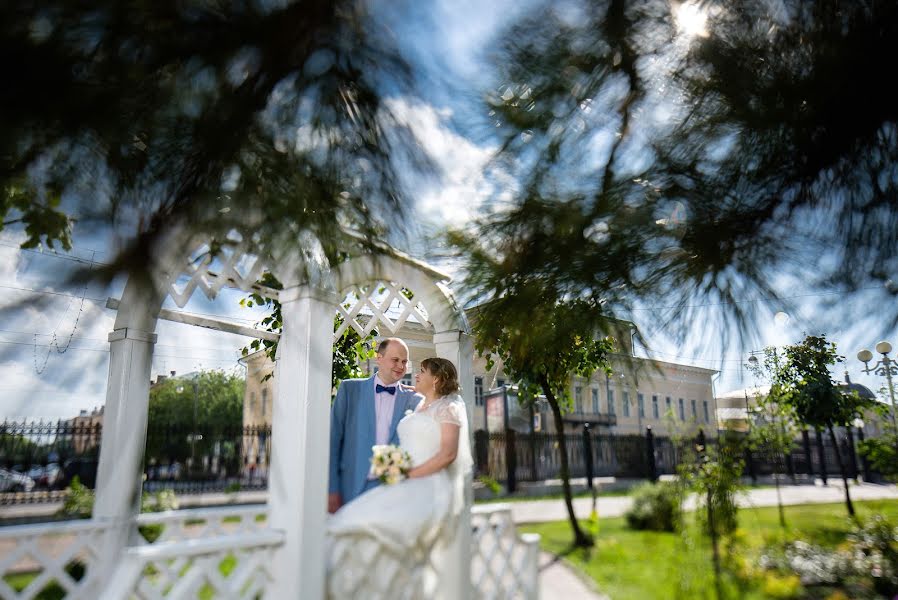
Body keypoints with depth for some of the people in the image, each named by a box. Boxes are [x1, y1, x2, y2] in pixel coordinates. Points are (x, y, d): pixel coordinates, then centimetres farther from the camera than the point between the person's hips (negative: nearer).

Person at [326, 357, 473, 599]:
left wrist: (411, 474, -17)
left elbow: (448, 453, -12)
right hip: (406, 487, 8)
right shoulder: (419, 407, 23)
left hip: (429, 486, -7)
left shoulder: (448, 407, -1)